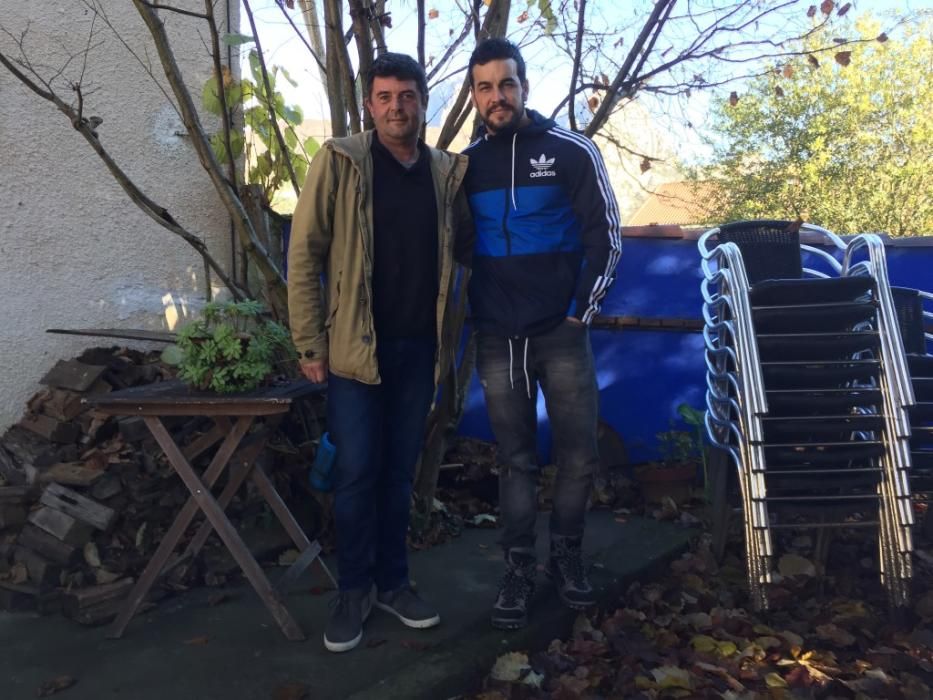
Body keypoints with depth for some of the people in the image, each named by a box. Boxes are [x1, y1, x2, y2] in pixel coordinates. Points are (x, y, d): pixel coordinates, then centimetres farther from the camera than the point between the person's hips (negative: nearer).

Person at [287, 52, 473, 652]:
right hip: (356, 345, -3)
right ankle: (353, 591, 20)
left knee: (400, 471, 13)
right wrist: (310, 343, -9)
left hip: (419, 347, 4)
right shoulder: (339, 162, -3)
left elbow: (465, 246, 16)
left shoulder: (447, 171, 7)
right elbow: (304, 254, -6)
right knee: (357, 473, 2)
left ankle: (393, 582, 27)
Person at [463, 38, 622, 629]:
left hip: (562, 334, -1)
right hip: (497, 341, 2)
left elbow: (605, 238, -1)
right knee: (516, 460, 7)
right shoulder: (466, 165, 7)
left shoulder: (573, 152, -1)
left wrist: (581, 313, -5)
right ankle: (519, 570, 19)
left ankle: (568, 554, 26)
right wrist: (469, 316, 7)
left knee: (579, 455, 4)